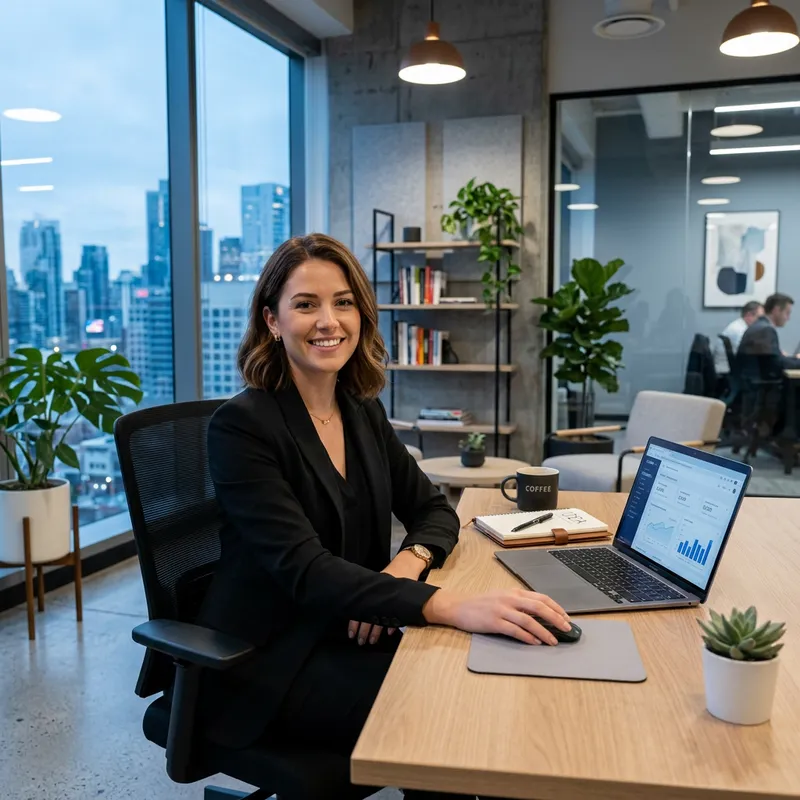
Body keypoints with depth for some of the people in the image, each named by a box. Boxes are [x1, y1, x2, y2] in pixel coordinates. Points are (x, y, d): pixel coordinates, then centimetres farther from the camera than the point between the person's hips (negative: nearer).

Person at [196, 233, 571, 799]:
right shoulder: (242, 427, -16)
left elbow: (434, 510, 10)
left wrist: (407, 565, -15)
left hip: (347, 633, 6)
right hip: (269, 661, -5)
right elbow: (305, 568, -26)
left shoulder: (363, 412, 5)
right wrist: (451, 606, -39)